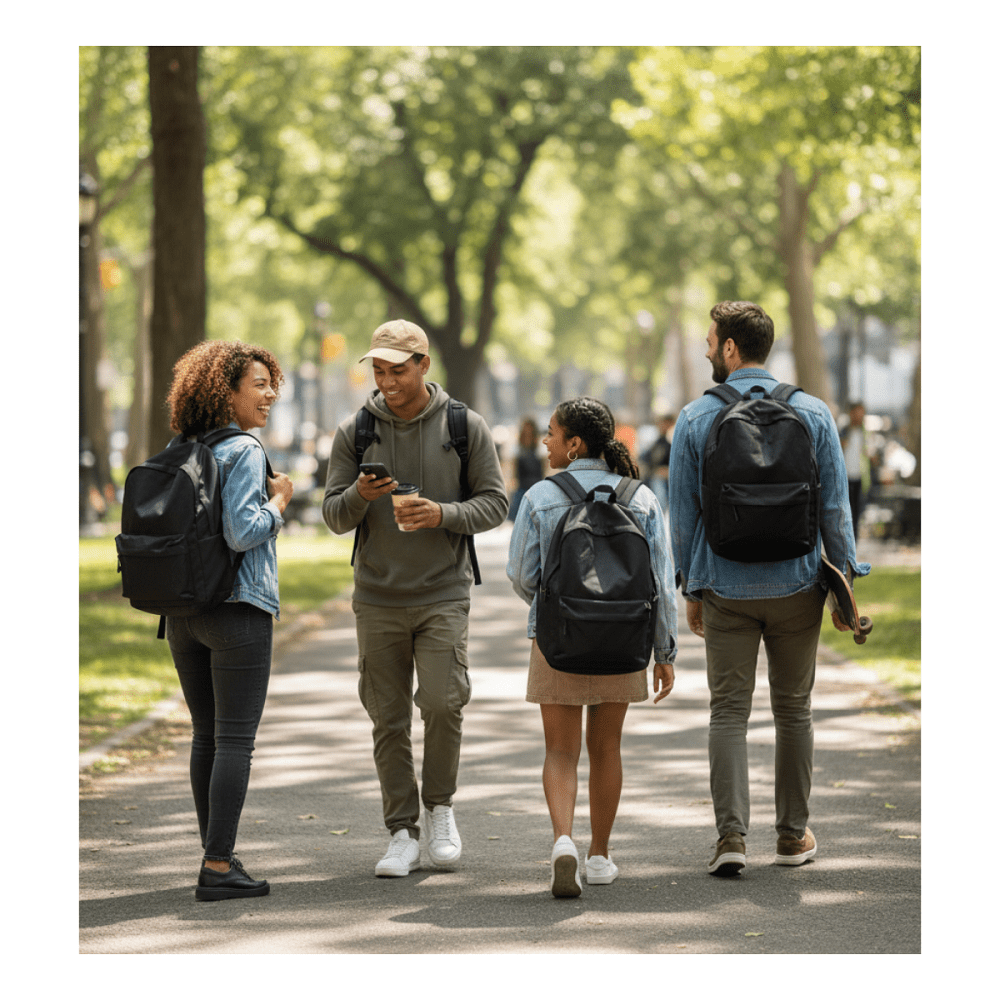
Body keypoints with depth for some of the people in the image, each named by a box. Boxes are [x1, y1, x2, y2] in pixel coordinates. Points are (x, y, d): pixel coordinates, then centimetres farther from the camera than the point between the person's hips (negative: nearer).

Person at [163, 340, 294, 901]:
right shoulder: (243, 451, -12)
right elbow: (241, 533, -20)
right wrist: (279, 499, -5)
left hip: (182, 612, 8)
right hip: (237, 608, -8)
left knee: (207, 735, 15)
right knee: (235, 740, -4)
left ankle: (219, 856, 21)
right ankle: (217, 870, -7)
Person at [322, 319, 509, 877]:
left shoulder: (465, 428, 1)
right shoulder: (355, 433, 4)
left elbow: (495, 503, 1)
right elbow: (335, 517, 3)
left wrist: (444, 514, -16)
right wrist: (359, 496, -19)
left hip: (444, 594, -2)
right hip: (378, 596, 2)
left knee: (443, 703, -15)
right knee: (390, 720, 2)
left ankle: (439, 808, 8)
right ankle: (403, 835, 11)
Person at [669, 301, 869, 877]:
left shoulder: (696, 418, -4)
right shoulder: (814, 413, -2)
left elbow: (683, 513, 0)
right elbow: (834, 507, -2)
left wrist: (690, 590, 9)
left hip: (726, 589, -1)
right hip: (796, 586, 1)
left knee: (729, 711, 3)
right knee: (794, 709, 13)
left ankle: (732, 835, -8)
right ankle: (794, 835, 17)